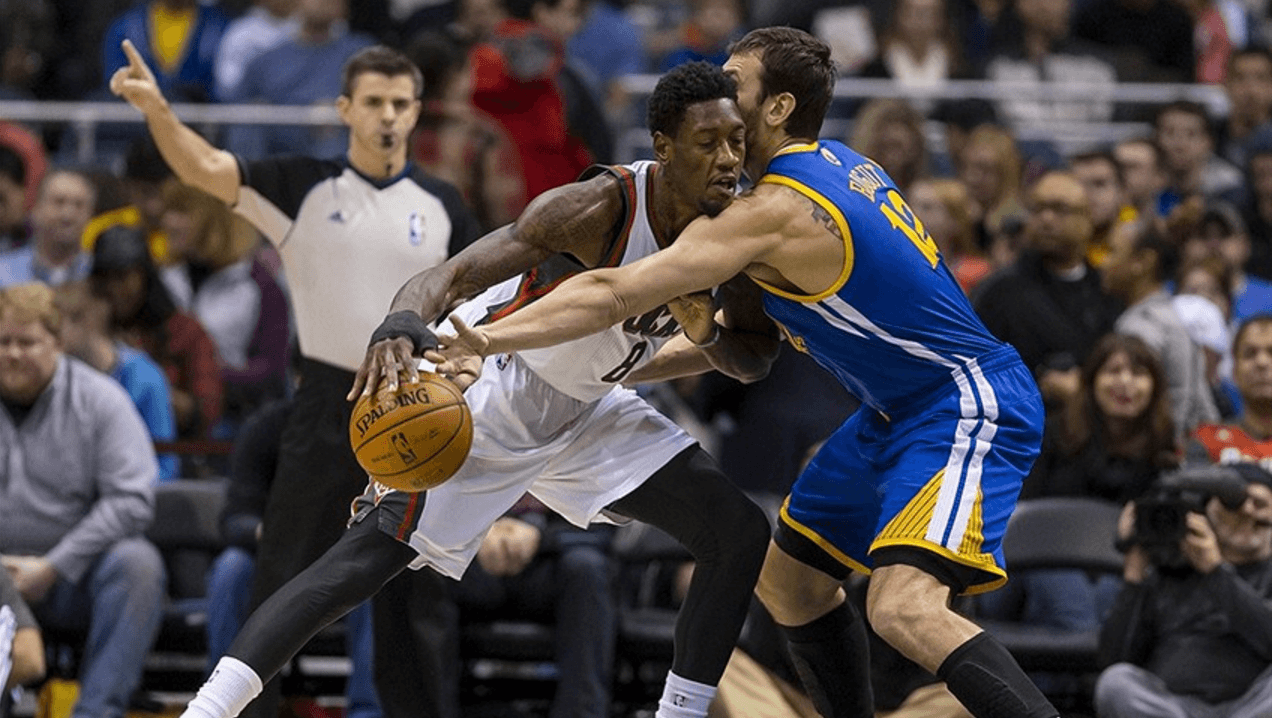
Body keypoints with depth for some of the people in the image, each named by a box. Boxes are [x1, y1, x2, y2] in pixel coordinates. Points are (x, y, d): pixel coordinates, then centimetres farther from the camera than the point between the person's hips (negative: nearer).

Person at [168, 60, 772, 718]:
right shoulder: (598, 208, -30)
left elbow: (752, 359, 4)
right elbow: (446, 278, -35)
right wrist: (399, 330, -59)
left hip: (582, 409, 7)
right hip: (485, 388, -7)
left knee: (739, 533, -4)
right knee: (370, 555, -18)